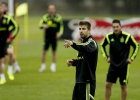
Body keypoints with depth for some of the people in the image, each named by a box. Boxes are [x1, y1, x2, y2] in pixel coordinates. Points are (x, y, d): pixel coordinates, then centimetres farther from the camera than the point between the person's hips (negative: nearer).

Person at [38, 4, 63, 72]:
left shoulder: (58, 17, 1)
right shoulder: (45, 17, 1)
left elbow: (61, 26, 8)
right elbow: (40, 24, -7)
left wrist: (59, 33, -9)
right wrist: (43, 26, -30)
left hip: (54, 37, 0)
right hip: (47, 37, 0)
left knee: (54, 51, 6)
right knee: (44, 51, -3)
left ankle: (53, 66, 18)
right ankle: (43, 66, 9)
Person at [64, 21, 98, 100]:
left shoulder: (91, 42, -13)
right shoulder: (82, 43, 15)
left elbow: (87, 48, -38)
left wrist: (73, 44, -54)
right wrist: (73, 62, 4)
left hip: (87, 82, -9)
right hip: (79, 81, 9)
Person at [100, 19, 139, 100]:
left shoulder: (127, 36, -11)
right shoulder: (109, 36, -3)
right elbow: (102, 45, 17)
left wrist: (131, 58, -2)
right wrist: (106, 56, 10)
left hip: (124, 65, -2)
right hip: (113, 65, 2)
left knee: (124, 86, 5)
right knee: (108, 85, -2)